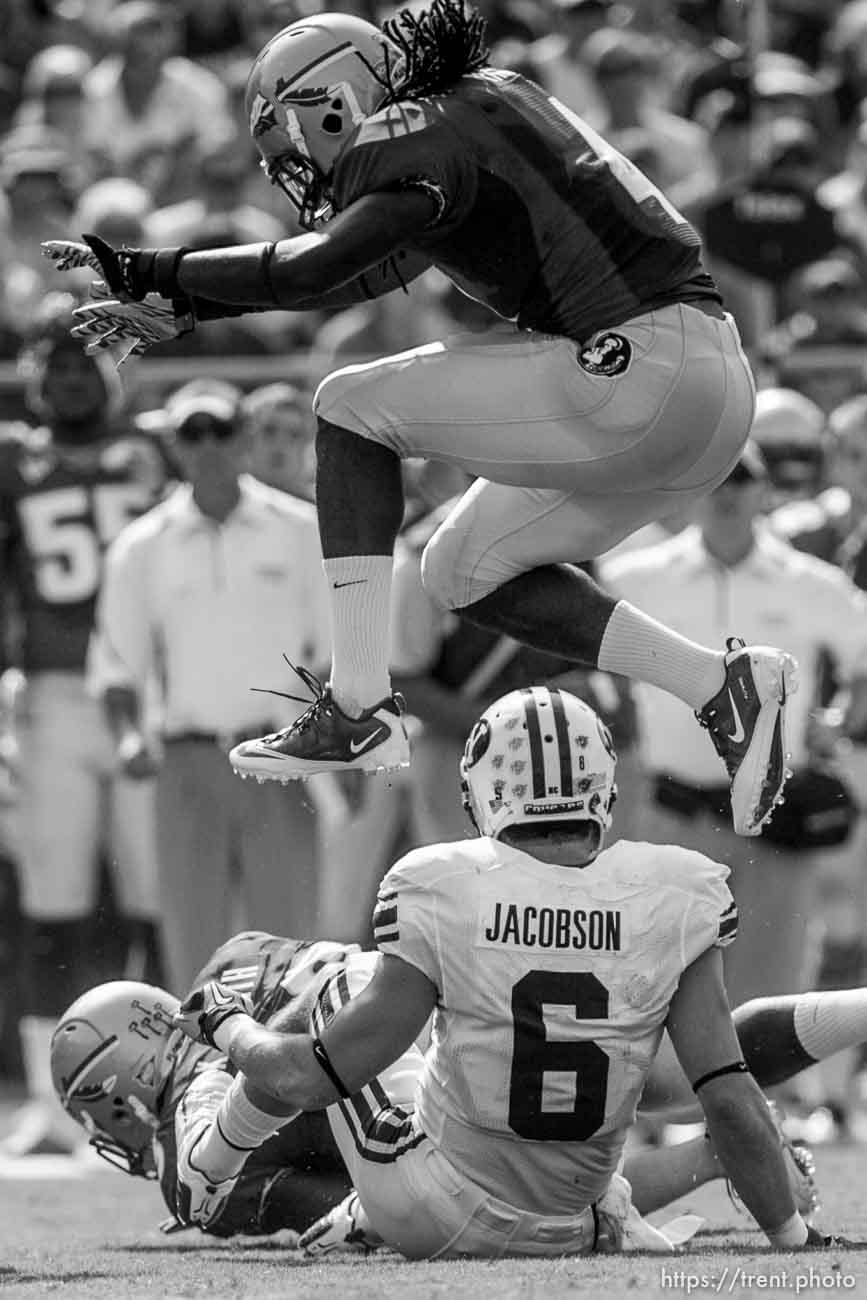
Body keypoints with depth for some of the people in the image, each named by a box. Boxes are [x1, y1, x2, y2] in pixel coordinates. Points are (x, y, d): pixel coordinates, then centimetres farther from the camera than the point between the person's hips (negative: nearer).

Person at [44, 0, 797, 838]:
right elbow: (372, 271, 27)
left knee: (352, 409, 2)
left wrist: (147, 271, -10)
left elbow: (313, 269, -20)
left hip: (639, 381, -9)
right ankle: (721, 688, 11)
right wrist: (182, 310, 24)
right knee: (465, 572, 19)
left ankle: (359, 708, -4)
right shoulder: (476, 107, 21)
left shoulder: (426, 146, -7)